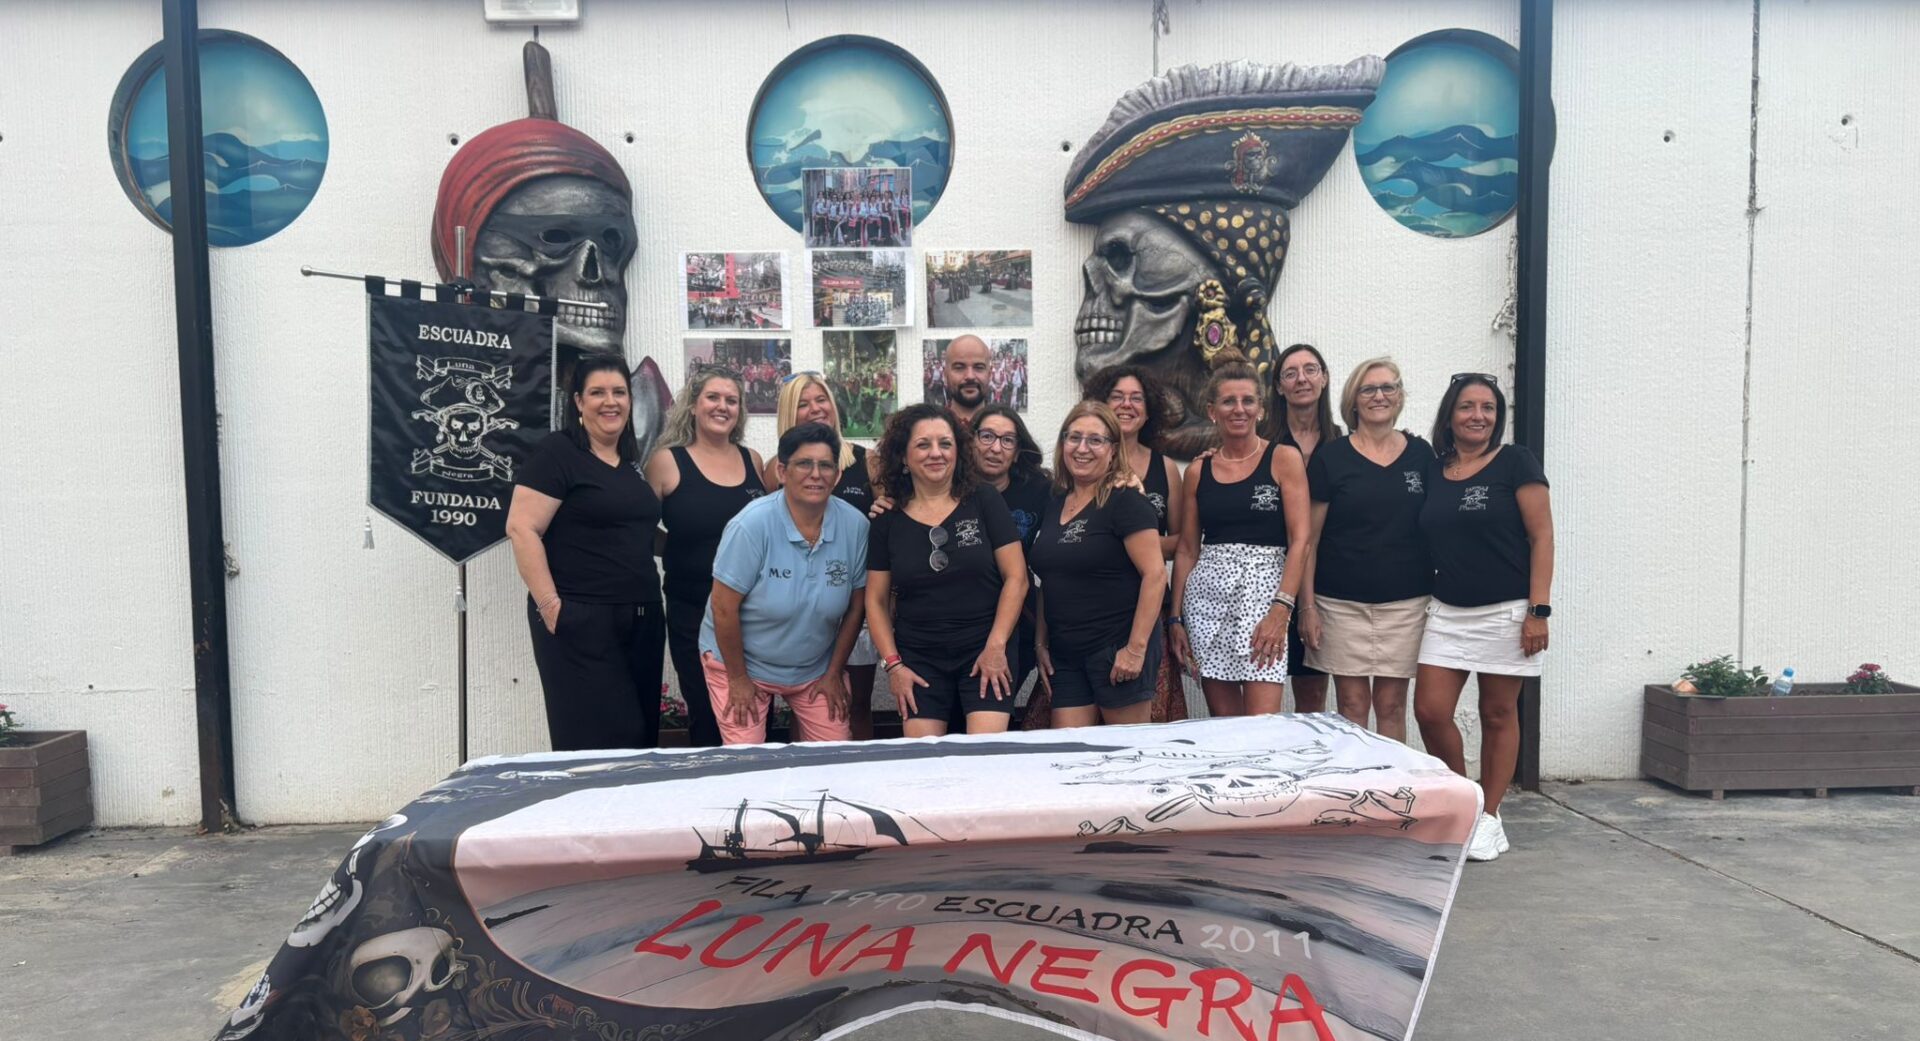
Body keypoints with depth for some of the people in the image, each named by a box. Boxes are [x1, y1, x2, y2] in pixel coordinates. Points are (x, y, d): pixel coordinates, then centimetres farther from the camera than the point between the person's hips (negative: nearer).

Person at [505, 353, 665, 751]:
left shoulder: (633, 459, 15)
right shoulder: (556, 452, -6)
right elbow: (522, 528, -13)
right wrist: (549, 604, -18)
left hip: (641, 618, 7)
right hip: (580, 619, -7)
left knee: (640, 735, 10)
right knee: (594, 742, -5)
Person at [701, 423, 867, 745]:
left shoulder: (855, 525, -13)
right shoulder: (752, 524, -22)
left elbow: (856, 606, -1)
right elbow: (724, 607, -16)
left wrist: (834, 672, 4)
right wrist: (738, 679, -10)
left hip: (816, 667, 3)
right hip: (743, 661, -3)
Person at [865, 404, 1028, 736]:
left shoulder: (984, 501, -1)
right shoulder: (887, 520, 4)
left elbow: (1016, 578, -2)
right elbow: (876, 600, 8)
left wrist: (996, 646, -8)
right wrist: (892, 664, 0)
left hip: (986, 653, -2)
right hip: (919, 660, 2)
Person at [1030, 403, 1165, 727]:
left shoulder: (1125, 502, -8)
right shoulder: (1054, 505, 12)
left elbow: (1155, 574, -15)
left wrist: (1136, 648, -18)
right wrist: (1041, 642, 14)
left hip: (1117, 650, -6)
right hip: (1065, 656, 6)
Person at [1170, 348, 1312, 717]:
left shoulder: (1283, 459, 0)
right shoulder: (1198, 472, 10)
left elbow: (1301, 540, -6)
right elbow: (1186, 551, 13)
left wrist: (1281, 609, -15)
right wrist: (1176, 618, 8)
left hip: (1263, 588, -3)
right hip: (1205, 594, 3)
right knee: (1222, 720, 7)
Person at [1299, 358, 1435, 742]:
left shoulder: (1421, 454, 6)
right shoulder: (1330, 458, -1)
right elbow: (1310, 537, 0)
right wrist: (1307, 606, -5)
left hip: (1405, 603, 2)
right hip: (1342, 604, -2)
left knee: (1391, 706, 7)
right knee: (1352, 706, 3)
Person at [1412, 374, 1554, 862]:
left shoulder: (1515, 463, -3)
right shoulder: (1432, 472, 9)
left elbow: (1542, 536, -7)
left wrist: (1539, 609, -13)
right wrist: (1422, 601, 11)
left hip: (1505, 611, -4)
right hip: (1448, 612, 4)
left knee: (1498, 714, 5)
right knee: (1430, 711, -2)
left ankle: (1489, 818, 18)